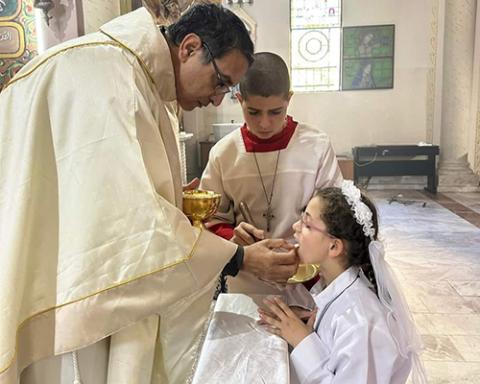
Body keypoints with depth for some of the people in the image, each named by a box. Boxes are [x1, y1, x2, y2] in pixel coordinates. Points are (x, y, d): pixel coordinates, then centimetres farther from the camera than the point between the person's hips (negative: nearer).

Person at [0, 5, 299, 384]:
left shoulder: (143, 81, 10)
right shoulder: (105, 75, -21)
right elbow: (128, 218, -29)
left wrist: (179, 205, 2)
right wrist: (239, 258, -23)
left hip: (93, 273, 9)